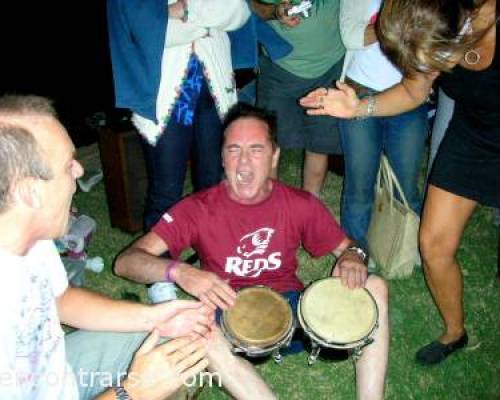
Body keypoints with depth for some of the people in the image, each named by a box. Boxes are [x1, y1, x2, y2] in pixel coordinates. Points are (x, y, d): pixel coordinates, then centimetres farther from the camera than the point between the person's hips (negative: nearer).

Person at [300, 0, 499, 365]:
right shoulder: (428, 39, -18)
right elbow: (414, 92, -1)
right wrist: (358, 107, -16)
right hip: (471, 134, 4)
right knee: (435, 243, 3)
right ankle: (454, 333, 28)